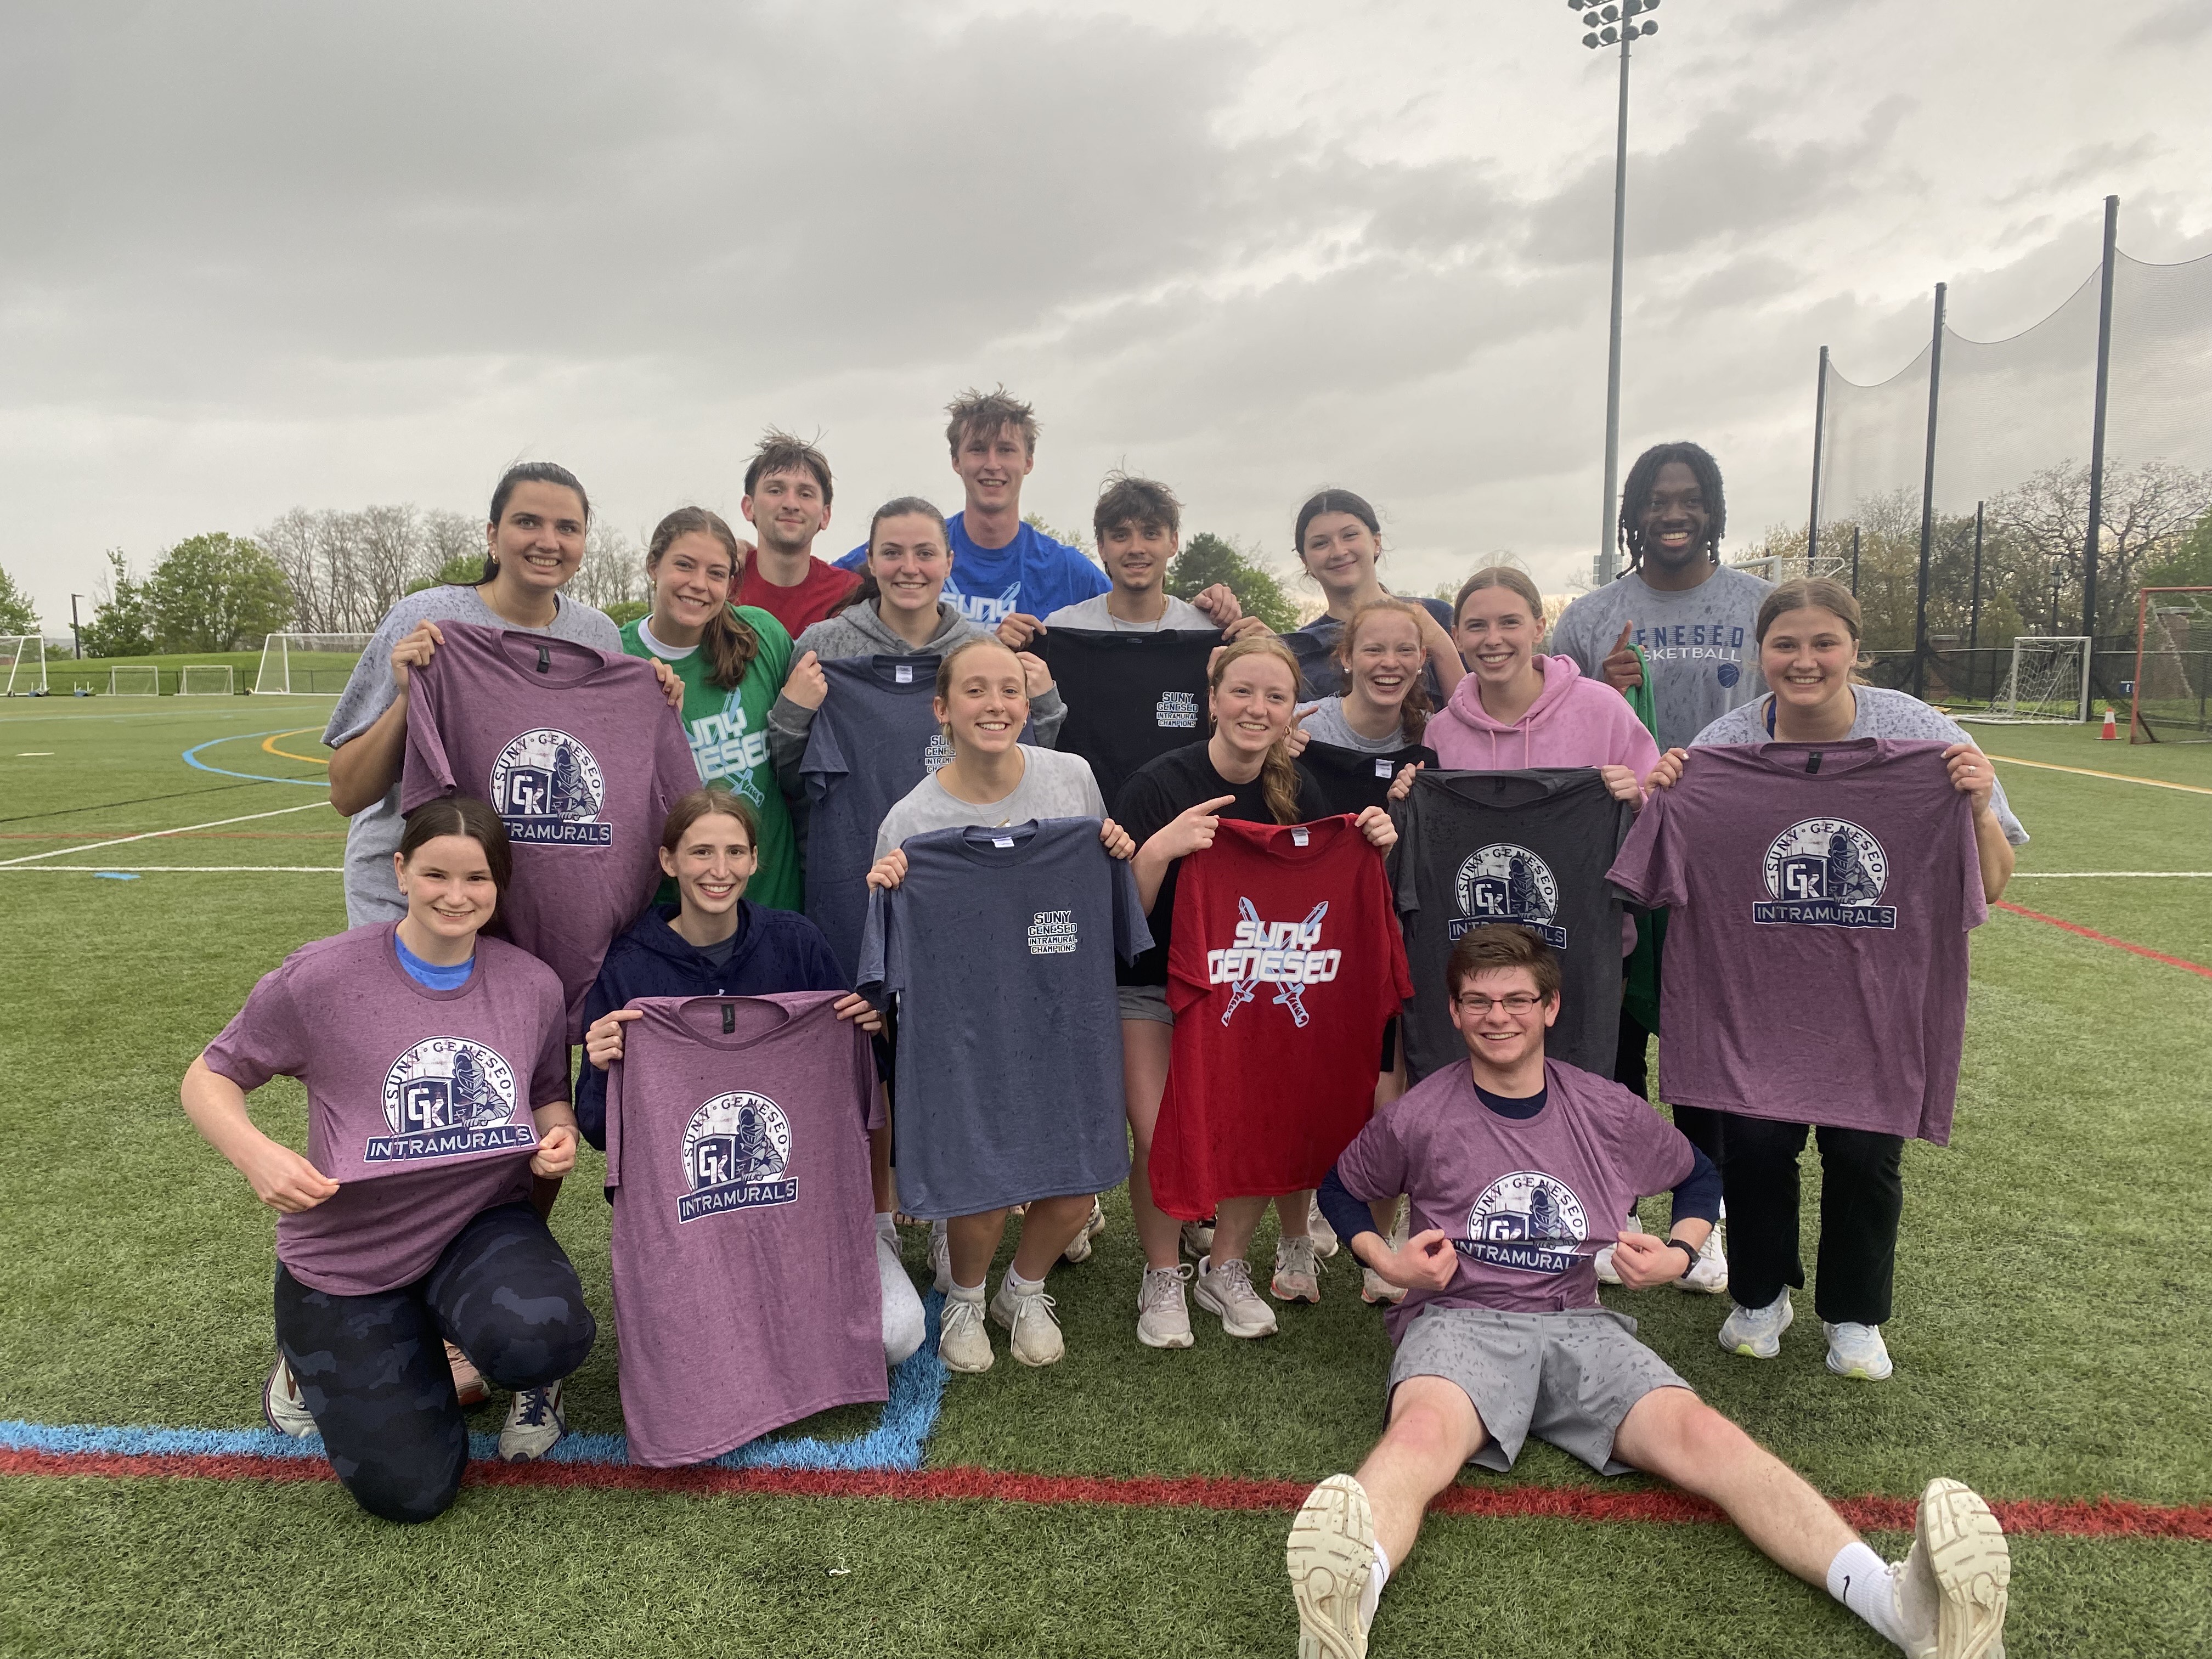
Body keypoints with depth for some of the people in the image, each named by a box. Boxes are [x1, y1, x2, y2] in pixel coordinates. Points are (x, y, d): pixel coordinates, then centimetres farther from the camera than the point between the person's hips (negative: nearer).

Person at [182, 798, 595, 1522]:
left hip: (482, 1222, 1)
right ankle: (315, 1358, 29)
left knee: (544, 1338, -34)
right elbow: (209, 1078, -5)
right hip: (348, 1253, -1)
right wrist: (255, 1153, -25)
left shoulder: (533, 985, -5)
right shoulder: (321, 978, -15)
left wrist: (560, 1136, -14)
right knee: (410, 1491, -2)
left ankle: (534, 1379, 8)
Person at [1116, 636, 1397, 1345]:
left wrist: (1374, 847, -13)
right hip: (1154, 985, -4)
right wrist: (1159, 850, -36)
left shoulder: (1297, 791, -1)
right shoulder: (1160, 784, -17)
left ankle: (1225, 1267, 16)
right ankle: (1162, 1279, 11)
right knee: (1160, 1137, -16)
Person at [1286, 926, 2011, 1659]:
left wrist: (1679, 1255, 9)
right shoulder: (1418, 1117, 3)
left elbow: (1698, 1176, 29)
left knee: (1703, 1434, -28)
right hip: (1459, 1319, -3)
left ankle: (1899, 1600, -46)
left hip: (1579, 1327, 3)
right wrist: (1386, 1261, 2)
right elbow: (1341, 1189, 20)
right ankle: (1344, 1600, -66)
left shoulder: (1609, 1112, 11)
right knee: (1422, 1435, -39)